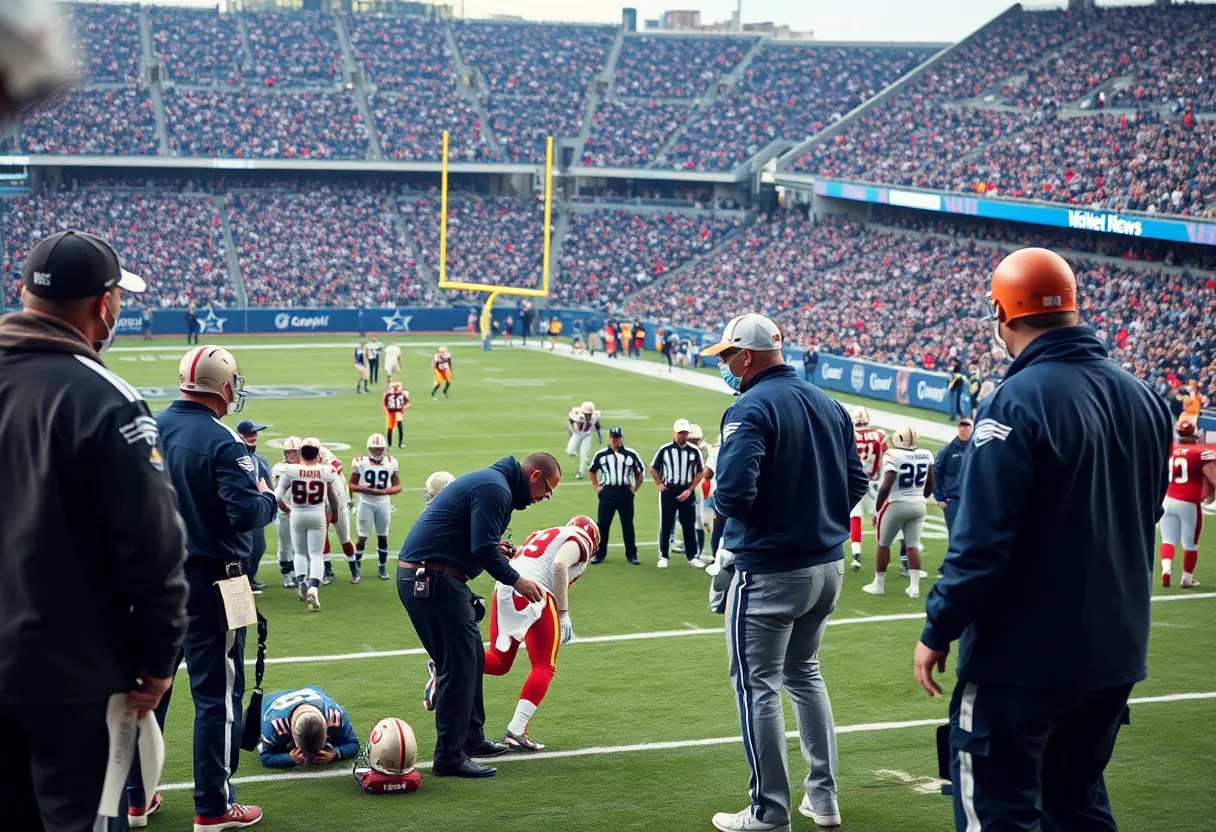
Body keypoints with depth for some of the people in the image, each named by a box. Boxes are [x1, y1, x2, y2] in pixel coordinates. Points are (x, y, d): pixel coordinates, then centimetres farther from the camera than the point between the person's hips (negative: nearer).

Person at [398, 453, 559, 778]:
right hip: (433, 579, -11)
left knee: (471, 659, 19)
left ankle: (471, 738, 29)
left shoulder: (490, 481, 21)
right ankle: (450, 756, -4)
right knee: (459, 665, -7)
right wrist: (515, 580, -10)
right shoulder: (495, 489, -13)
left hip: (417, 576, 11)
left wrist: (496, 549, 8)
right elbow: (484, 549, -20)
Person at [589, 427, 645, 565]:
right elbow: (592, 471, 18)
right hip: (607, 493, 1)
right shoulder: (601, 454, 4)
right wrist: (596, 487, 9)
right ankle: (599, 554, 10)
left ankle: (631, 554, 12)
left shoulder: (631, 454, 2)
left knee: (628, 525, 4)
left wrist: (635, 488, 5)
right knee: (602, 524, 1)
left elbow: (641, 472, 12)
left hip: (625, 492, -1)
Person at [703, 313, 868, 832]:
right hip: (828, 565, 8)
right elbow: (855, 482, 10)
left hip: (769, 572, -8)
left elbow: (734, 492, -26)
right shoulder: (828, 405, 6)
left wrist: (716, 504, -5)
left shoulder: (751, 409, -17)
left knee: (758, 685, 4)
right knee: (804, 673, 23)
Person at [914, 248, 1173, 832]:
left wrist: (936, 631, -11)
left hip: (1022, 654, -7)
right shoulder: (1143, 399, 4)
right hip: (1115, 651, 7)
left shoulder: (1018, 402, -18)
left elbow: (981, 542, -20)